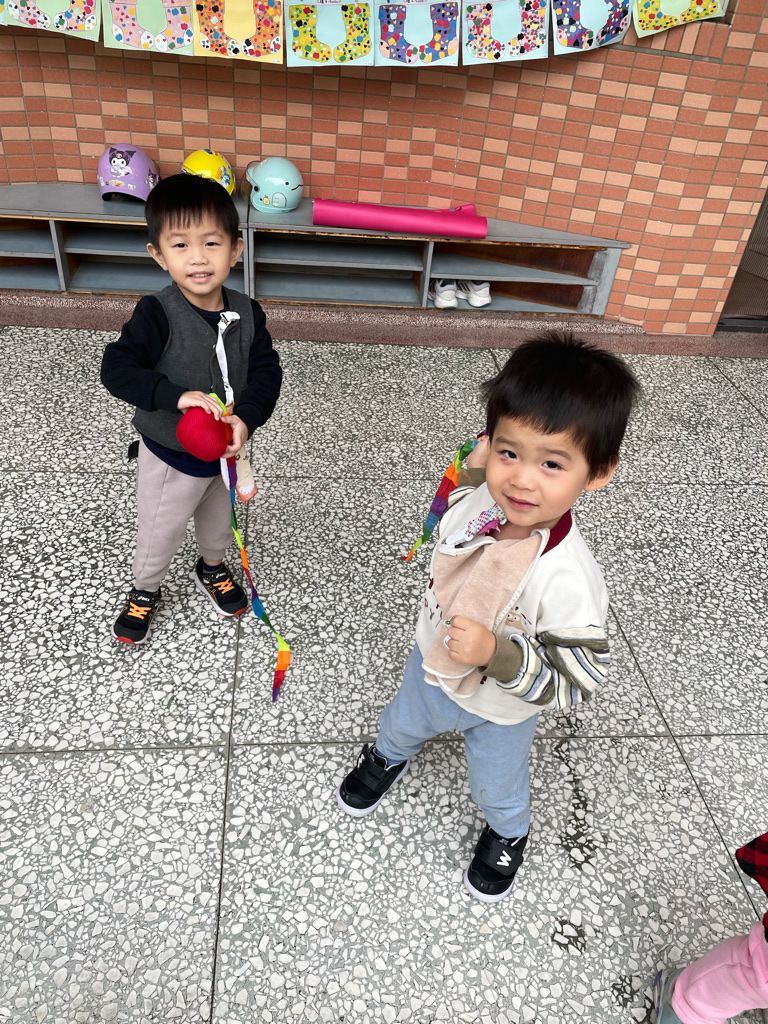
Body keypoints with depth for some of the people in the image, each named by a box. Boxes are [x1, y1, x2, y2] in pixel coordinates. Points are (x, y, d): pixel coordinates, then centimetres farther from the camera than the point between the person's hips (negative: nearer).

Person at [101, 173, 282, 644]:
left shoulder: (246, 313, -11)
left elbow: (267, 371, -14)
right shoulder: (158, 314, -24)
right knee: (161, 533, 17)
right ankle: (145, 590, 46)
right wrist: (176, 396, -43)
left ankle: (212, 568, 59)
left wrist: (246, 417, -33)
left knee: (219, 518, 29)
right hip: (171, 455, -4)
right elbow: (116, 368, -29)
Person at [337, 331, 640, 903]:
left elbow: (577, 680, -32)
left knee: (498, 788, 28)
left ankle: (508, 835, 64)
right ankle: (388, 758, 72)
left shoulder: (568, 580, -42)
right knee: (402, 724, 36)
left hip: (501, 713, -4)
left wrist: (497, 655, -43)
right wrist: (474, 475, -12)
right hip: (433, 668, 4)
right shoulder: (479, 501, -26)